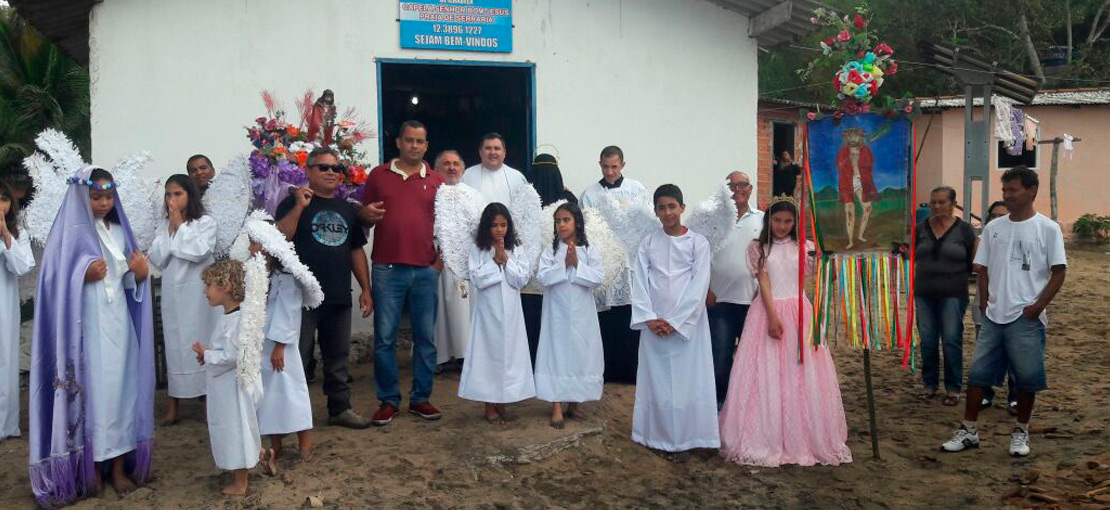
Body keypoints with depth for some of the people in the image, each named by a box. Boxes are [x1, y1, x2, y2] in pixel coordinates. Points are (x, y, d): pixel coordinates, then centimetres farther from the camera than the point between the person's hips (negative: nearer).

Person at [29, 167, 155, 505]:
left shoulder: (119, 231, 11)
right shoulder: (69, 231, -4)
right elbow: (54, 281, -7)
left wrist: (141, 273, -7)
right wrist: (84, 276, -23)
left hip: (117, 322, 5)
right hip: (85, 325, -4)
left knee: (119, 387, 6)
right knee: (89, 389, 0)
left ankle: (119, 465, 14)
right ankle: (90, 466, 11)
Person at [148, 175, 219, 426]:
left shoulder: (205, 222, -2)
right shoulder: (164, 226, 11)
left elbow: (199, 252, -16)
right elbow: (157, 259, 2)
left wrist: (180, 226, -9)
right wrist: (170, 230, -5)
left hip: (198, 292, -4)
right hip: (172, 292, 4)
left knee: (201, 343, 0)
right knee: (174, 345, 5)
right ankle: (172, 406, 10)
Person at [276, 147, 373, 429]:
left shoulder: (347, 209, 15)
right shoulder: (294, 202, -1)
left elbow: (356, 250, 17)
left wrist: (366, 289, 12)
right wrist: (299, 206, -21)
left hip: (339, 297, 5)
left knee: (338, 356, 12)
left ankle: (340, 408, 22)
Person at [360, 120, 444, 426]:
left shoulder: (436, 181, 9)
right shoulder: (378, 175, 7)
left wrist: (440, 258, 3)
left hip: (425, 271, 1)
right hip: (387, 270, -1)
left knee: (426, 338, 6)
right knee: (384, 338, 1)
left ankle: (421, 398, 18)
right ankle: (388, 401, 12)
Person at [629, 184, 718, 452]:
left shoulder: (698, 243, -1)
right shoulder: (648, 244, 6)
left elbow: (699, 286, -7)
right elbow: (639, 282, 2)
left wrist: (675, 322, -11)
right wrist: (649, 319, -9)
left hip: (688, 324, -2)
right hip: (654, 324, 2)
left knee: (688, 378, -1)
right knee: (655, 379, 5)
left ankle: (688, 436, 8)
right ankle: (657, 435, 15)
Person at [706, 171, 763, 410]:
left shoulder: (762, 220, 7)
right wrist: (706, 290, -3)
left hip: (754, 299, 1)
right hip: (720, 300, -1)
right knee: (720, 354, 2)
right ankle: (720, 400, 16)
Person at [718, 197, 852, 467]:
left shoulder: (804, 247, 8)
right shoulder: (758, 248, 4)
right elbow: (763, 283, -6)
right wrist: (773, 317, -15)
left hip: (799, 312, 1)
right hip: (768, 311, -1)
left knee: (802, 377, 1)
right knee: (766, 376, -2)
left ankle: (804, 438, 13)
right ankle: (766, 440, 5)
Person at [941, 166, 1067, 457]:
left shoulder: (1048, 229, -4)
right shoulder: (993, 228, 8)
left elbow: (1058, 272, -5)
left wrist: (1038, 306, -11)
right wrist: (984, 301, 3)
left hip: (1026, 318, -4)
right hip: (993, 316, 4)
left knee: (1027, 377, 5)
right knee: (978, 373, 4)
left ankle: (1021, 432, 21)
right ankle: (969, 431, 13)